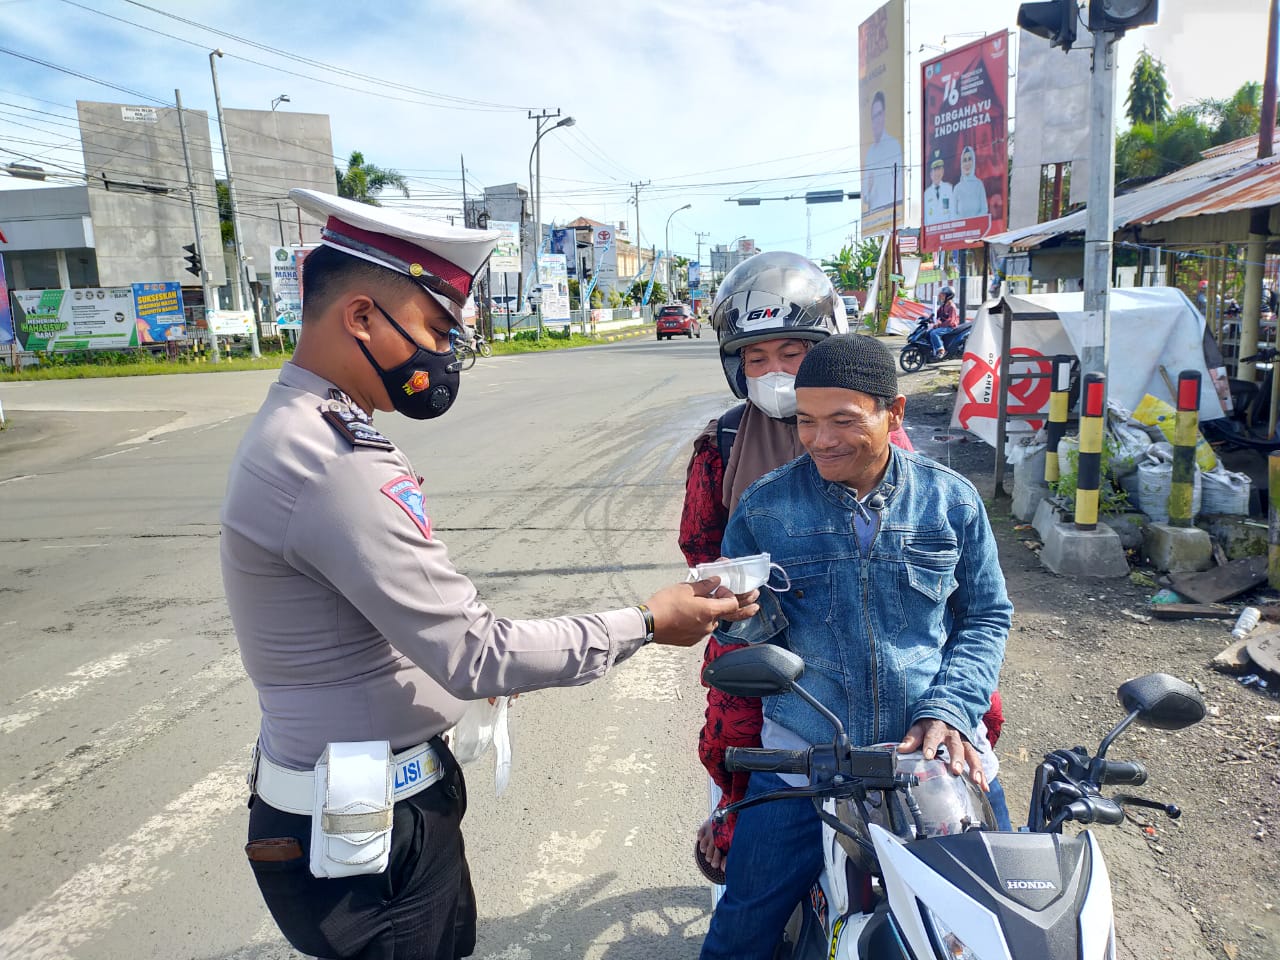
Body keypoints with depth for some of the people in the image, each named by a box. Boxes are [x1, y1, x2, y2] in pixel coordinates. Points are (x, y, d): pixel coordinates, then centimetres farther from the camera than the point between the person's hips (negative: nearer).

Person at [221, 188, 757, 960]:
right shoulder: (333, 463, -28)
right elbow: (474, 653, -26)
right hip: (367, 827, -9)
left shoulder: (297, 429, 6)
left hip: (376, 793, 9)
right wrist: (644, 626, -18)